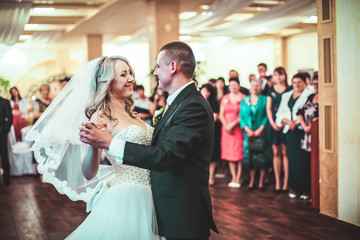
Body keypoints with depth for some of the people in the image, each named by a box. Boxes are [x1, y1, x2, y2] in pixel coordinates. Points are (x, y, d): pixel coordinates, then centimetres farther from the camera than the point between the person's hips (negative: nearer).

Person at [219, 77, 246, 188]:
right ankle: (233, 178, 10)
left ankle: (238, 179, -1)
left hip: (239, 128, -4)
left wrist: (233, 124, -14)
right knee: (229, 154, 3)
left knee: (239, 154, -6)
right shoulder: (225, 98, 13)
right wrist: (226, 125, -5)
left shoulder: (243, 98, 0)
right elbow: (221, 114, 10)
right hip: (227, 128, 4)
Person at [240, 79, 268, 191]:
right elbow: (241, 116, 8)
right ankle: (252, 180, 9)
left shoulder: (264, 100, 5)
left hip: (260, 132, -2)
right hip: (248, 132, 2)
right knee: (249, 156, 0)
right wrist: (247, 129, -5)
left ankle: (261, 181, 3)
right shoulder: (244, 100, 12)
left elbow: (267, 116, 0)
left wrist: (260, 129, -10)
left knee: (261, 156, -4)